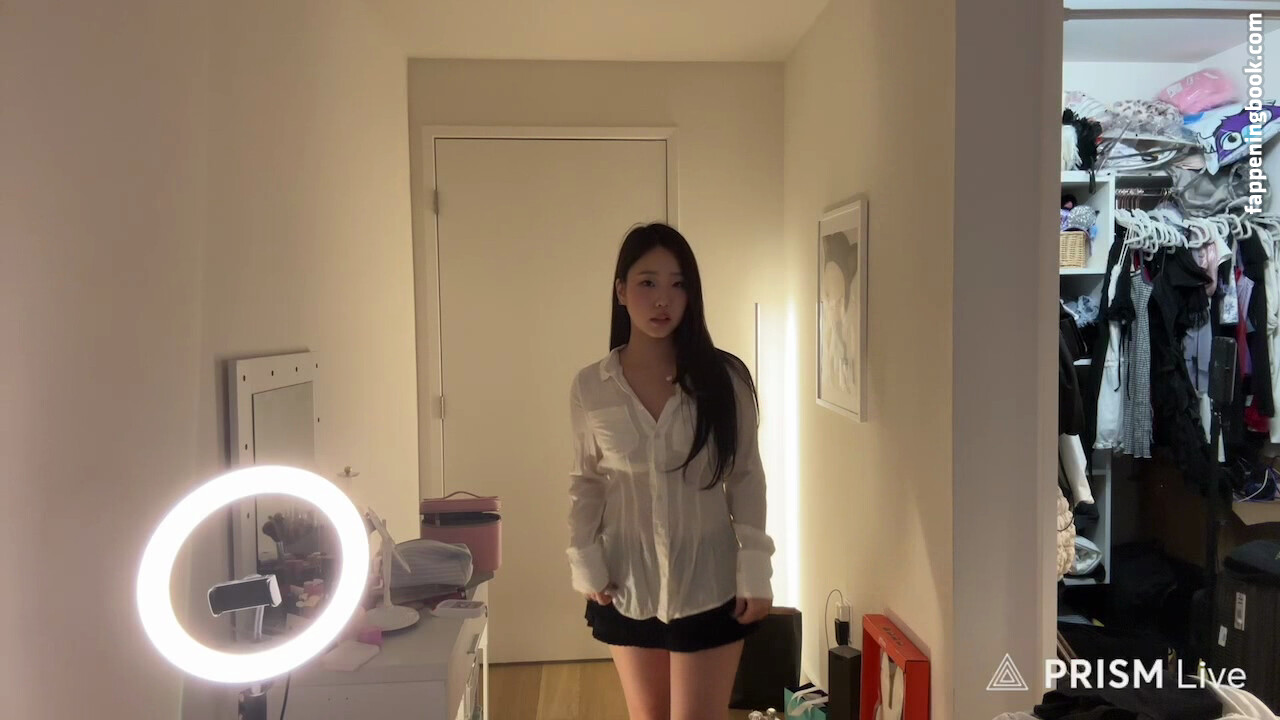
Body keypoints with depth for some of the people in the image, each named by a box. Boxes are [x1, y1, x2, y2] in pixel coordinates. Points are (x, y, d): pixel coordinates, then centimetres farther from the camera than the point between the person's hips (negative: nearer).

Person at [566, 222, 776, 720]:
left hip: (707, 581, -2)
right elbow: (585, 484, 5)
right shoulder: (589, 388, -5)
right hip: (628, 582, 2)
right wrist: (585, 564, -2)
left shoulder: (723, 379, -9)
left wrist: (755, 573, -7)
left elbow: (746, 480, -5)